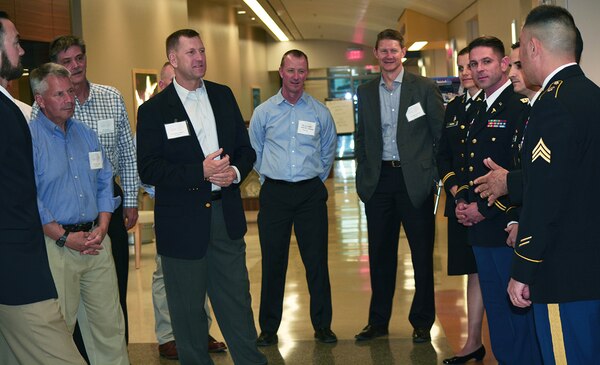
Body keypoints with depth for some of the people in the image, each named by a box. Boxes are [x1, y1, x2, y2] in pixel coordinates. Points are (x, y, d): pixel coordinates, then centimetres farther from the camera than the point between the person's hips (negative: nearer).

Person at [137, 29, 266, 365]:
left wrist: (235, 171, -9)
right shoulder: (154, 110, -4)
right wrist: (201, 173, -20)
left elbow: (246, 148, 13)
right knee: (188, 309, 8)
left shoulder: (223, 96, 10)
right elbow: (148, 170, -12)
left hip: (226, 215, 4)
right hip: (182, 221, -3)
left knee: (237, 302, 11)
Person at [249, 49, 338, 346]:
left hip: (311, 193, 0)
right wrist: (270, 179, 12)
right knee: (273, 263, 3)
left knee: (317, 261, 2)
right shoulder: (264, 112, 4)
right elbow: (255, 152, 14)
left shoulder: (320, 112, 5)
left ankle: (322, 325, 12)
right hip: (275, 194, 0)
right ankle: (268, 328, 12)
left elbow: (328, 151, 17)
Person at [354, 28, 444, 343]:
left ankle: (422, 322, 16)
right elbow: (361, 137, 14)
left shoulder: (425, 88, -1)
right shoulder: (365, 92, 9)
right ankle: (378, 321, 21)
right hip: (379, 179, 3)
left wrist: (436, 174, -5)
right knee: (380, 254, 10)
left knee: (422, 253, 5)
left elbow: (440, 134, 0)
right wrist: (362, 177, 7)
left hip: (415, 179, -3)